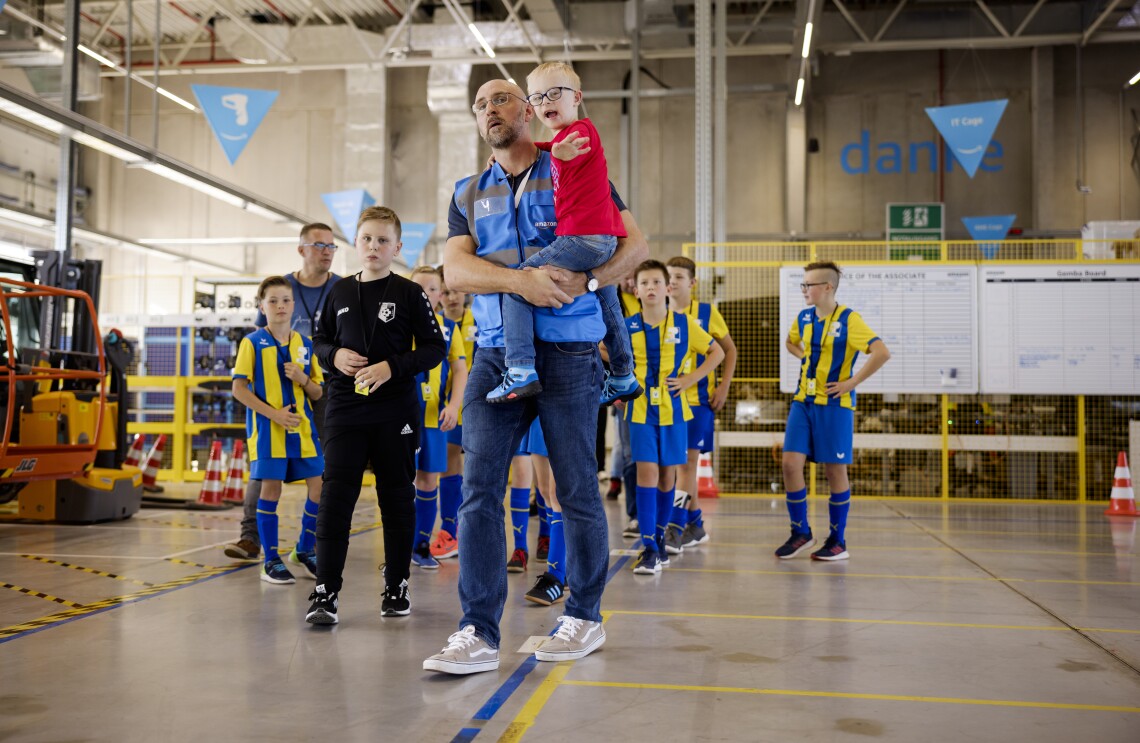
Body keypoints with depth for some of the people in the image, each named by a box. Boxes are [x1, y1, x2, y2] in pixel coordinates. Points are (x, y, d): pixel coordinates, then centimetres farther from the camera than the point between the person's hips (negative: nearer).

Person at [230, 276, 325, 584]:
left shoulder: (305, 344, 9)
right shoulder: (252, 342, -2)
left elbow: (317, 394, 12)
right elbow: (239, 388, -7)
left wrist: (304, 379, -10)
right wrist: (274, 414, -17)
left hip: (302, 426, 4)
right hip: (266, 428, -4)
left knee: (321, 485, 0)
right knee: (271, 487, -2)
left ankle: (304, 551, 18)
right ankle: (271, 560, 10)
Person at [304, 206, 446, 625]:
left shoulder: (409, 293, -1)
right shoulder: (340, 292, 10)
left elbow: (435, 348, -3)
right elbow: (320, 340, 18)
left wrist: (393, 367, -16)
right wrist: (334, 355, -4)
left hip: (396, 411, -2)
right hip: (344, 407, 2)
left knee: (397, 497, 7)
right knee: (336, 494, -6)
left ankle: (396, 585, 19)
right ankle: (326, 590, -3)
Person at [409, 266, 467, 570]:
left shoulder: (448, 327, 8)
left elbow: (460, 369, 5)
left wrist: (453, 406, -8)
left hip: (435, 416, 3)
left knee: (429, 480, 8)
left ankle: (422, 545, 20)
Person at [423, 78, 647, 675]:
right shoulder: (469, 194, 18)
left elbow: (635, 242, 2)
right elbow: (455, 269, 2)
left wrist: (585, 280, -16)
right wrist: (518, 279, -16)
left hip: (566, 351, -3)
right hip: (495, 354, 3)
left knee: (576, 489, 3)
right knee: (479, 487, -6)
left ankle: (585, 616, 19)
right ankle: (478, 633, -2)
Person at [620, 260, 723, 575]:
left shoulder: (684, 324, -2)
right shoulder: (628, 327, -3)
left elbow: (717, 352, 8)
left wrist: (690, 379, -2)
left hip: (673, 408, 1)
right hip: (641, 409, -1)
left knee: (667, 473, 9)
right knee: (647, 471, -9)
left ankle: (660, 537, 25)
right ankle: (648, 547, -7)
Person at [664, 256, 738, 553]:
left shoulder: (707, 313, -2)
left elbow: (729, 349, 7)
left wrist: (723, 387, -2)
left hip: (699, 398, -3)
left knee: (687, 460, -7)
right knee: (679, 462, 8)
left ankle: (675, 529, -7)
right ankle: (696, 525, 21)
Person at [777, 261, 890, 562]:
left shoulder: (848, 319, -11)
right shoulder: (804, 318, 8)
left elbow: (882, 353, -20)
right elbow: (791, 342, 30)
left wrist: (852, 382, -18)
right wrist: (805, 358, 11)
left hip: (834, 404, -5)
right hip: (803, 401, 5)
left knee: (835, 470, 3)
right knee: (791, 463, -3)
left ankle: (838, 541, 16)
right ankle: (801, 533, 13)